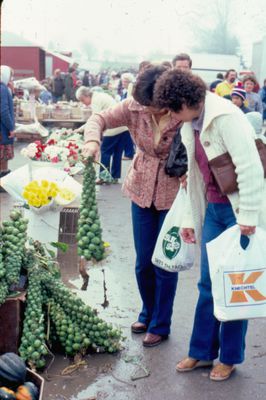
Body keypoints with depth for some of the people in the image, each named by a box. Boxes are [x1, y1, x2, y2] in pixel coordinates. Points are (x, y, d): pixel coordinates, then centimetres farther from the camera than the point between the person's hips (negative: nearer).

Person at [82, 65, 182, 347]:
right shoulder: (134, 107, -9)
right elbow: (100, 119, -6)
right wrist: (93, 140, -27)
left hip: (173, 194, -4)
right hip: (142, 191, 4)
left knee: (165, 264, 5)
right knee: (143, 262, 14)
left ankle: (160, 325, 24)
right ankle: (148, 313, 38)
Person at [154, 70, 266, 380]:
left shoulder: (225, 116, -18)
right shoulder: (191, 125, 9)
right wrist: (190, 219, 16)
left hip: (240, 211, -7)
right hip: (213, 209, 8)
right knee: (208, 284, 11)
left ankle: (230, 357, 20)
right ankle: (202, 351, 25)